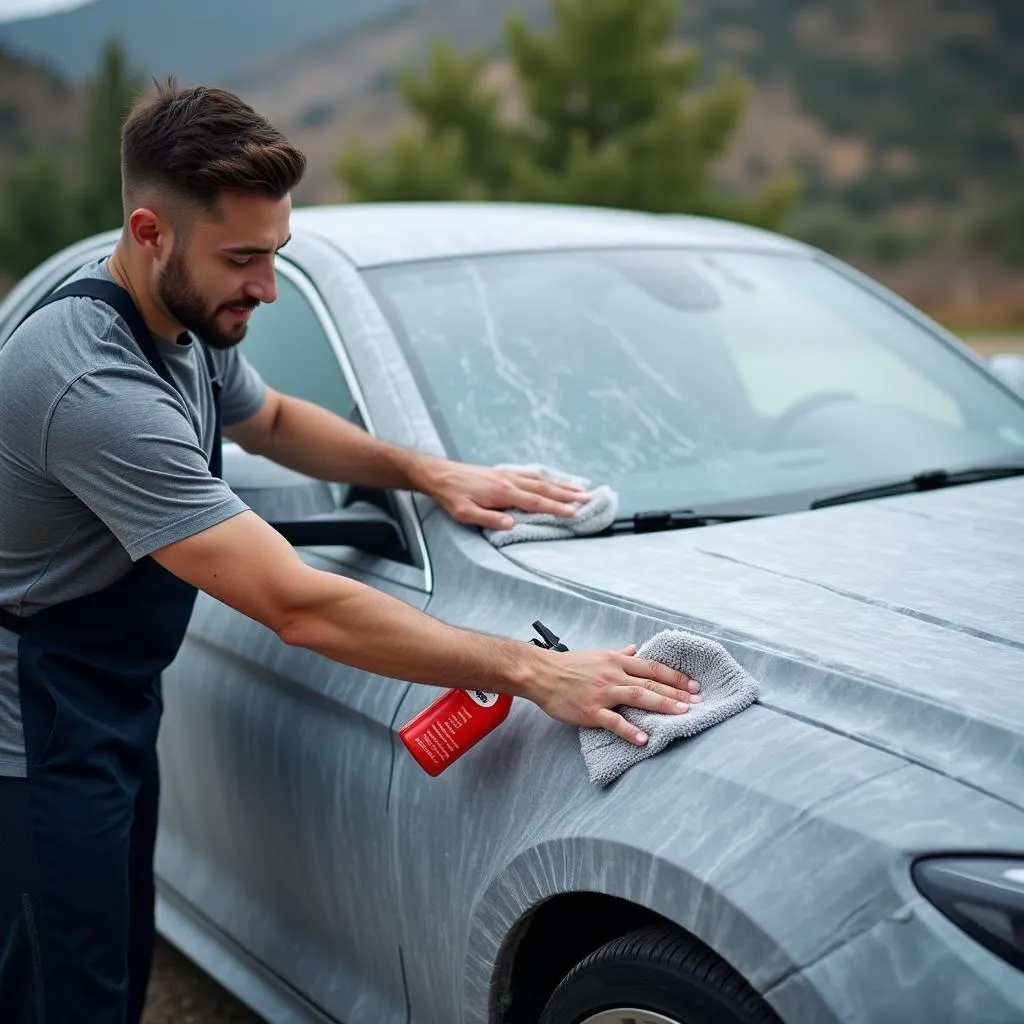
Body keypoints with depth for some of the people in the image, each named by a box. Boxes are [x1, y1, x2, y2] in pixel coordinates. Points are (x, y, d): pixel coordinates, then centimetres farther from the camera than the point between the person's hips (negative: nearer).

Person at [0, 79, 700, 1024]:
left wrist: (430, 473, 3)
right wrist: (533, 672, -33)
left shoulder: (187, 323, -2)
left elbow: (271, 421, 20)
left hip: (115, 713, 9)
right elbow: (297, 606, -35)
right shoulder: (97, 385, -32)